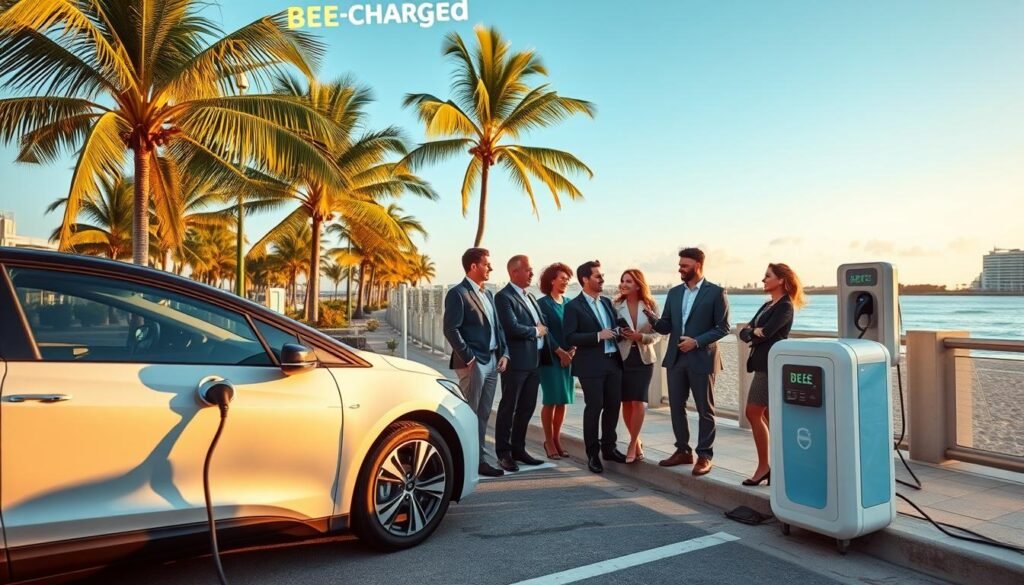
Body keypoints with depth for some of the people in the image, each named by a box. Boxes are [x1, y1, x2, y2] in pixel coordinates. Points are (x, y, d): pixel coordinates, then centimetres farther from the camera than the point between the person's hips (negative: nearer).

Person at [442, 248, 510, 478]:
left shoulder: (487, 294, 18)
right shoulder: (458, 293, -9)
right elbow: (451, 330, -15)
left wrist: (503, 353, 6)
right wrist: (469, 358, -16)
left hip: (492, 361, 8)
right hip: (472, 363, -8)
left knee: (483, 415, 12)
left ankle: (479, 459, 21)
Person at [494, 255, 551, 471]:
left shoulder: (530, 296, 17)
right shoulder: (504, 297, -11)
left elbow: (543, 326, 16)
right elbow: (512, 328, -22)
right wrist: (536, 331, -8)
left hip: (534, 361, 8)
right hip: (516, 362, -8)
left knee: (527, 408, 14)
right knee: (508, 408, 2)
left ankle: (518, 449, 26)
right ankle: (503, 453, 12)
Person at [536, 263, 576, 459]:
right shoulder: (542, 304, -5)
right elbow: (544, 331, -10)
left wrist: (573, 350, -6)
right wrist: (560, 352, -15)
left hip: (568, 357, 5)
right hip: (550, 358, -5)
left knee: (562, 401, 8)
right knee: (550, 401, -1)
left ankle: (556, 440, 18)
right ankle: (549, 441, 9)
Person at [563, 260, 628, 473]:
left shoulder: (607, 302, 14)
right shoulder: (573, 306, -6)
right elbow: (570, 337, -14)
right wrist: (598, 336, -19)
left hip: (613, 361, 6)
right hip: (591, 364, -6)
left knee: (613, 405, 10)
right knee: (594, 407, -1)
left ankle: (608, 447, 26)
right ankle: (592, 454, 13)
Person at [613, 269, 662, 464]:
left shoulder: (650, 306, -1)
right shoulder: (616, 306, 0)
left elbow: (657, 334, -1)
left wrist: (641, 337, -18)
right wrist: (618, 335, -18)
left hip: (644, 359, -1)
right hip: (623, 358, 1)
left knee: (638, 402, -7)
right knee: (626, 403, 5)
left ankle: (632, 444, 6)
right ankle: (637, 442, 23)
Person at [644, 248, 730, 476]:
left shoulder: (716, 292, -5)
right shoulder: (674, 292, 10)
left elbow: (723, 327, -7)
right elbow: (666, 327, 8)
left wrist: (697, 341, -18)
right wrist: (654, 319, -13)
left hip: (701, 359, -5)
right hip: (675, 358, 5)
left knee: (705, 410, 4)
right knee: (676, 406, 11)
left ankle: (704, 456, 14)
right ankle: (683, 451, 24)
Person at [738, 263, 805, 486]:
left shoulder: (785, 306, -10)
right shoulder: (768, 305, 17)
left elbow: (766, 333, -22)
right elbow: (744, 332, 10)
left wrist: (753, 332, -3)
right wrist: (754, 332, -11)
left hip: (771, 365, -9)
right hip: (763, 364, 9)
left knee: (753, 413, -6)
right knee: (767, 415, 10)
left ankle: (764, 466, 3)